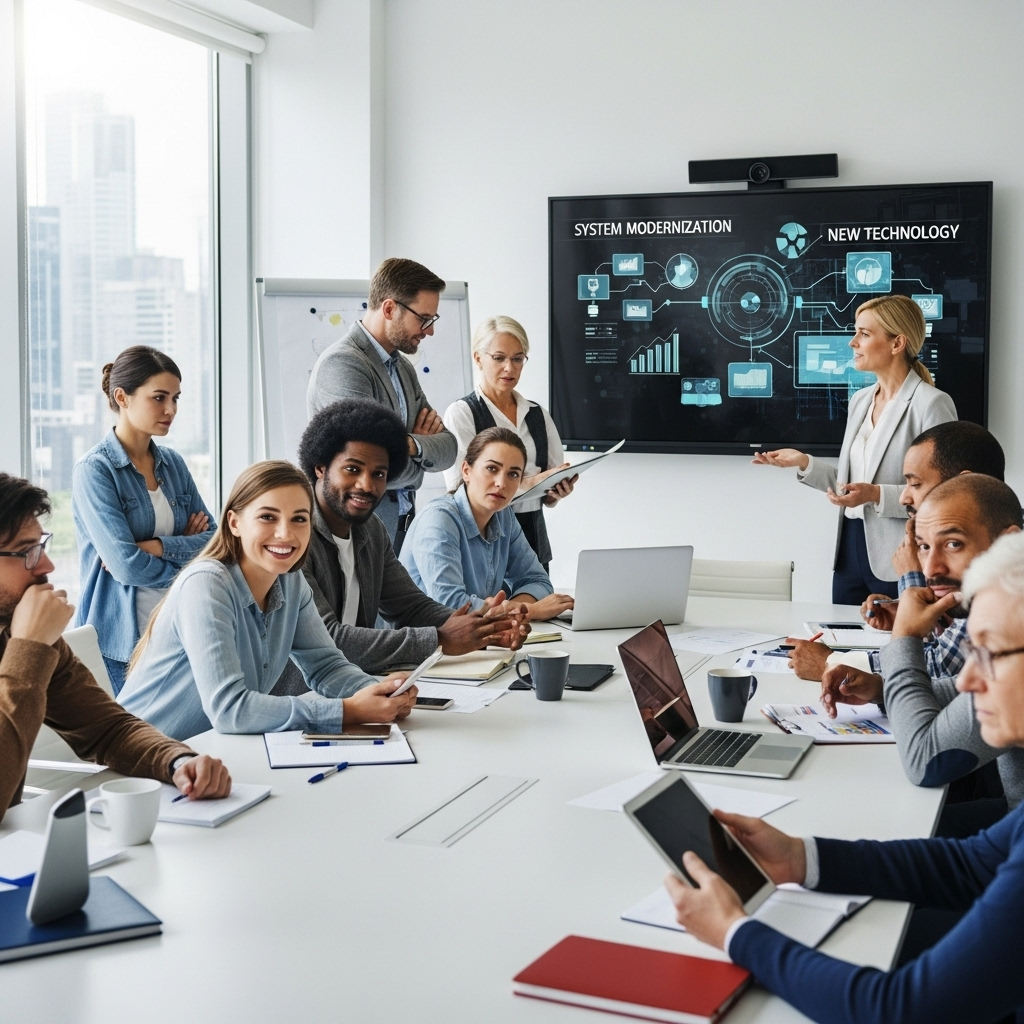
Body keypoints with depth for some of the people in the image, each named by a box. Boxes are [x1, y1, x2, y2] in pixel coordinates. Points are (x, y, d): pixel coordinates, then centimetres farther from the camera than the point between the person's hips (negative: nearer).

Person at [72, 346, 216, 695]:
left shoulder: (172, 463, 9)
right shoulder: (94, 470, -9)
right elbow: (126, 565, -18)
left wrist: (157, 546, -14)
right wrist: (186, 551, -4)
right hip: (120, 643, -5)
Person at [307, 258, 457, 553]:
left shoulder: (403, 367, 13)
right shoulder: (342, 363, -15)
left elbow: (447, 448, 9)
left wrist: (414, 445, -13)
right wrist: (416, 462, 0)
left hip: (404, 525, 8)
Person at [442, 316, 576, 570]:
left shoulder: (538, 414, 9)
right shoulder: (461, 413, -6)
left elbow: (549, 492, 14)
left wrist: (557, 491, -10)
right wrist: (530, 483, -21)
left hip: (533, 537, 5)